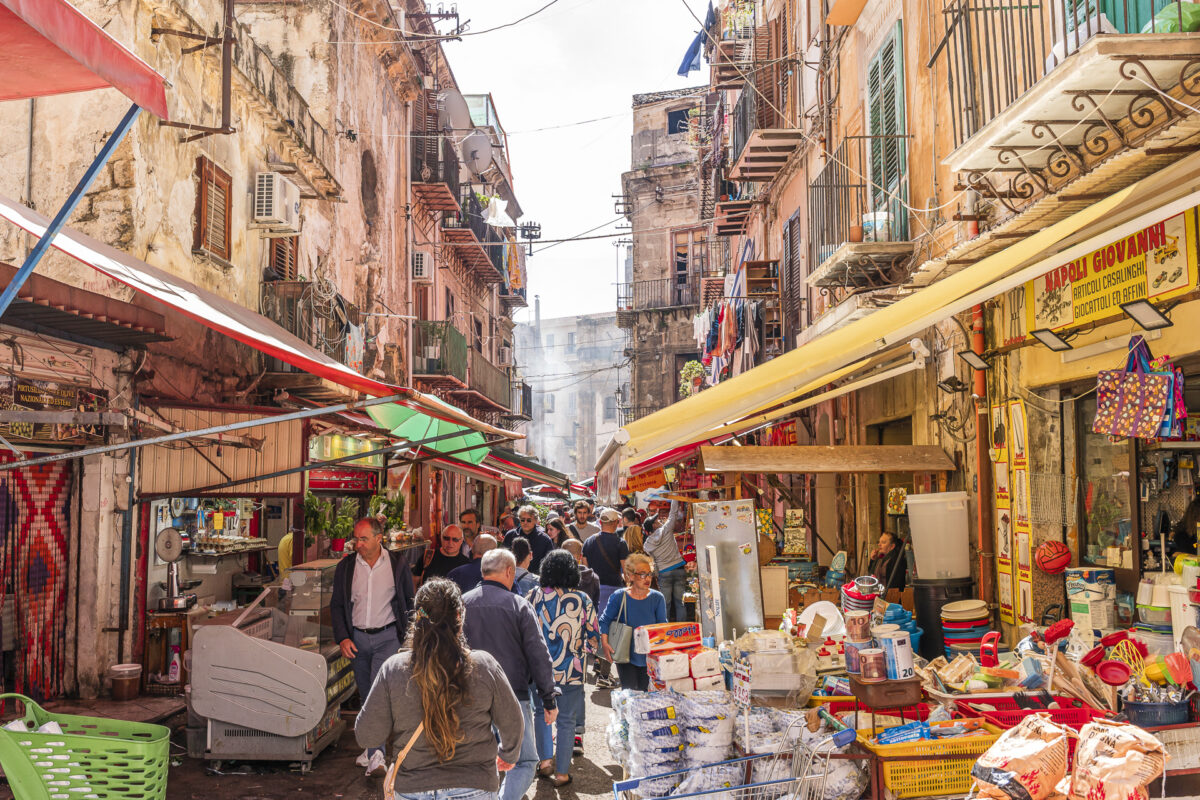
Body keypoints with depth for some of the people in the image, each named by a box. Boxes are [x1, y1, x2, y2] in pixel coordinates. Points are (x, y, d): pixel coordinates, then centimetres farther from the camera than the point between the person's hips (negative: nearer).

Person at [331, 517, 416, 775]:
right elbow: (336, 605, 8)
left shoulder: (398, 567, -1)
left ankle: (375, 754, -19)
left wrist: (410, 638, 3)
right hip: (357, 638, 3)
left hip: (387, 637, -3)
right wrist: (342, 638, -4)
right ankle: (372, 746, 27)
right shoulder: (345, 568, 3)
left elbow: (410, 604, 8)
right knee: (366, 695, 12)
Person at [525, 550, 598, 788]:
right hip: (570, 671, -2)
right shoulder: (583, 600, -9)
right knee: (566, 721, 9)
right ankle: (561, 773, 17)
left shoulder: (533, 597, -6)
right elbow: (593, 636, -3)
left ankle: (545, 760, 26)